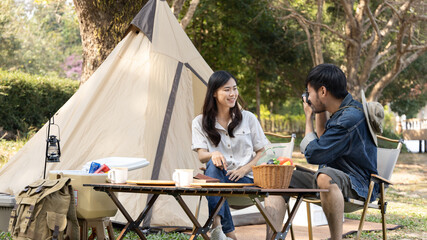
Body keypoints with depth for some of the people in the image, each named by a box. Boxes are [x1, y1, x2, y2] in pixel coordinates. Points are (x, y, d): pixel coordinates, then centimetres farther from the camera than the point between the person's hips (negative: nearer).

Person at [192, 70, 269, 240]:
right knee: (213, 165, -36)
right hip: (217, 176, 1)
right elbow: (201, 156, -3)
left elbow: (262, 152, 12)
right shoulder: (200, 123, 9)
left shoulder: (248, 118, 11)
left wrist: (245, 169, -7)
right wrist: (213, 154, -27)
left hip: (245, 180, -1)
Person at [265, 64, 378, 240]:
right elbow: (322, 144, 25)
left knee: (325, 176, -42)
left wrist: (308, 118, -2)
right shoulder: (341, 113, 12)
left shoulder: (351, 117, -19)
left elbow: (313, 154, -17)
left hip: (357, 185, -10)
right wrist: (319, 114, 15)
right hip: (332, 178, 10)